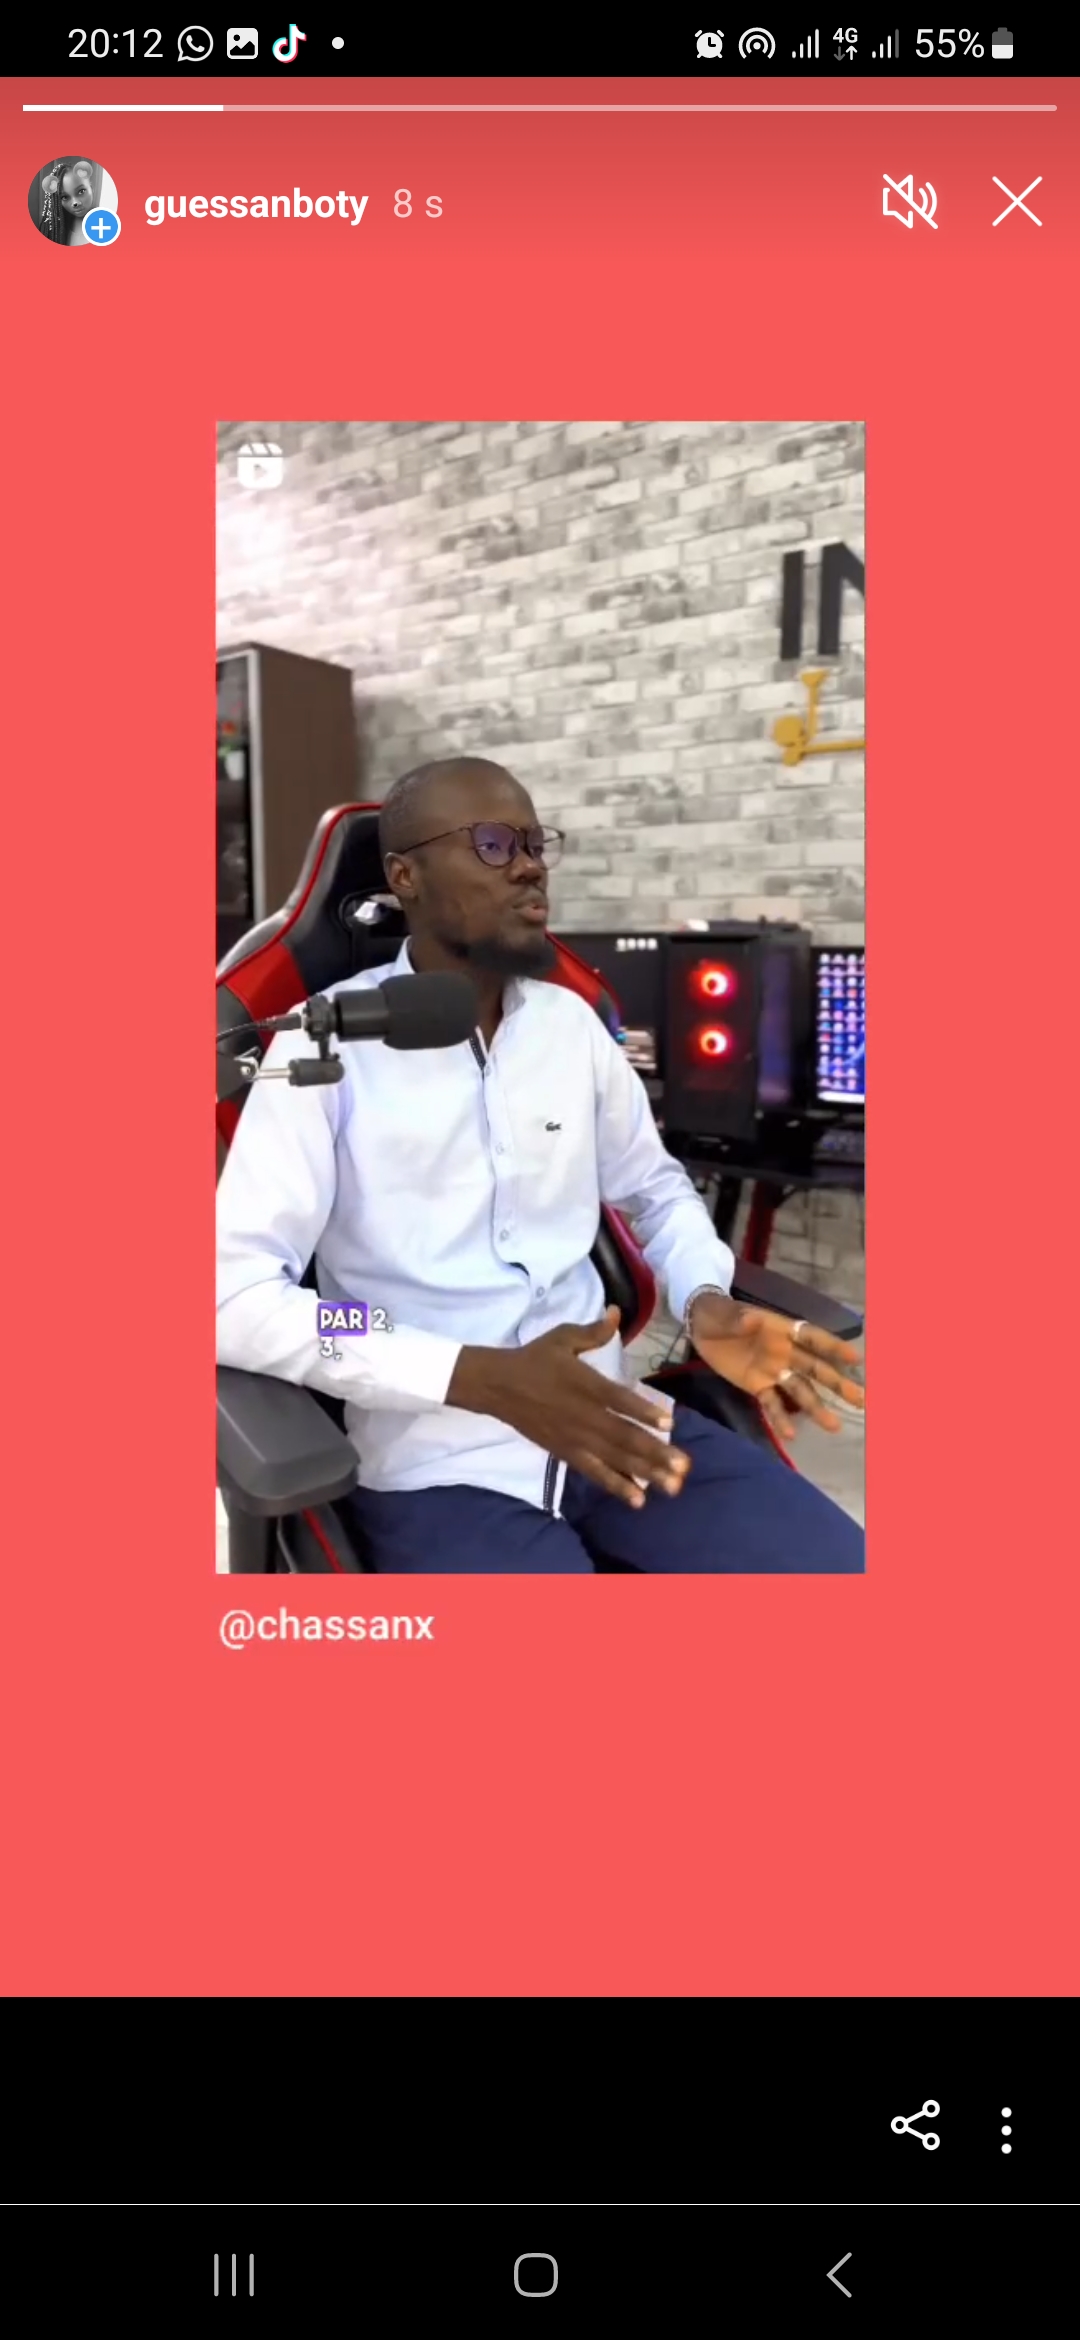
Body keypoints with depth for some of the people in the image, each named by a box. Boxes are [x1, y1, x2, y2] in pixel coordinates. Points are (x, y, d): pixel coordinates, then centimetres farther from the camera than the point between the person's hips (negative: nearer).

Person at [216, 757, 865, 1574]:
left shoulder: (571, 1022, 9)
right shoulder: (328, 1044, -6)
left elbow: (655, 1187, 23)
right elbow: (237, 1291, -13)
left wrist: (706, 1299, -1)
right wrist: (484, 1379, -22)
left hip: (606, 1415, 5)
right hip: (440, 1461, -5)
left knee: (842, 1561, -9)